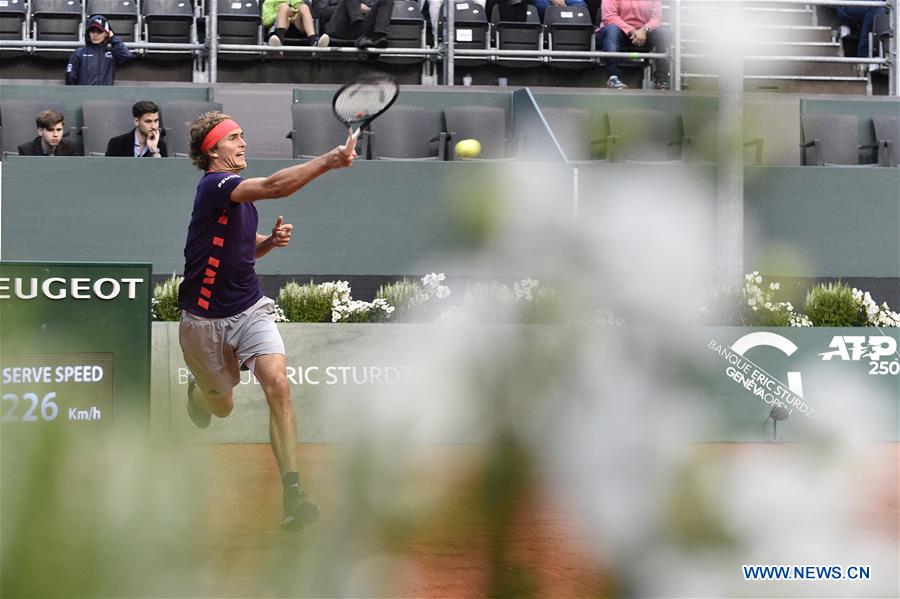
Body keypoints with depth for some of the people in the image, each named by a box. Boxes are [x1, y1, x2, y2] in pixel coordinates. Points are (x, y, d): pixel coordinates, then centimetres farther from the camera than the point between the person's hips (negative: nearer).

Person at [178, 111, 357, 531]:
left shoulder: (239, 191, 7)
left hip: (250, 309, 5)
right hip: (206, 319, -5)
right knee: (222, 408, 14)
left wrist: (271, 240, -1)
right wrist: (328, 161, -49)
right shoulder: (214, 185, -20)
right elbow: (274, 187, -38)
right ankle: (198, 387, 56)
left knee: (277, 382, -21)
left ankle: (292, 495, -26)